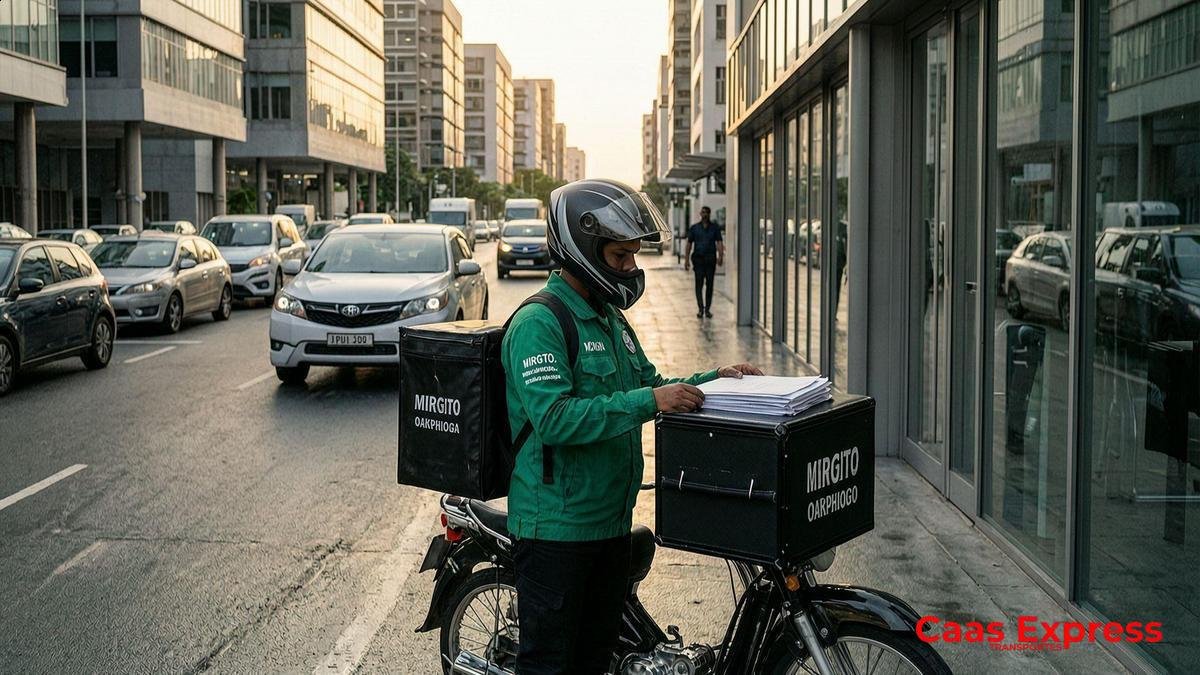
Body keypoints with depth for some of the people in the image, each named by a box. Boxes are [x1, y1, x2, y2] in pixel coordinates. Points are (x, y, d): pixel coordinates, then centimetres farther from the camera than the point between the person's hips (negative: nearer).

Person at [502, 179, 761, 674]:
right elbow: (554, 418, -28)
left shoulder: (609, 318, 14)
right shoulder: (538, 323, -17)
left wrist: (713, 379, 7)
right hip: (556, 526, -9)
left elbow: (646, 385, 22)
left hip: (610, 519, 9)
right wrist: (650, 402, -31)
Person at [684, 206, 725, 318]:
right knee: (699, 284, -7)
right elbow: (689, 244, 9)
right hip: (698, 258, -1)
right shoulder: (694, 228, 7)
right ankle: (700, 309, -8)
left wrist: (720, 256, -15)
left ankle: (707, 309, 12)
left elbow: (719, 243, -1)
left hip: (711, 258, 1)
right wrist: (686, 259, 4)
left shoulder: (715, 228, 7)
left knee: (709, 284, 4)